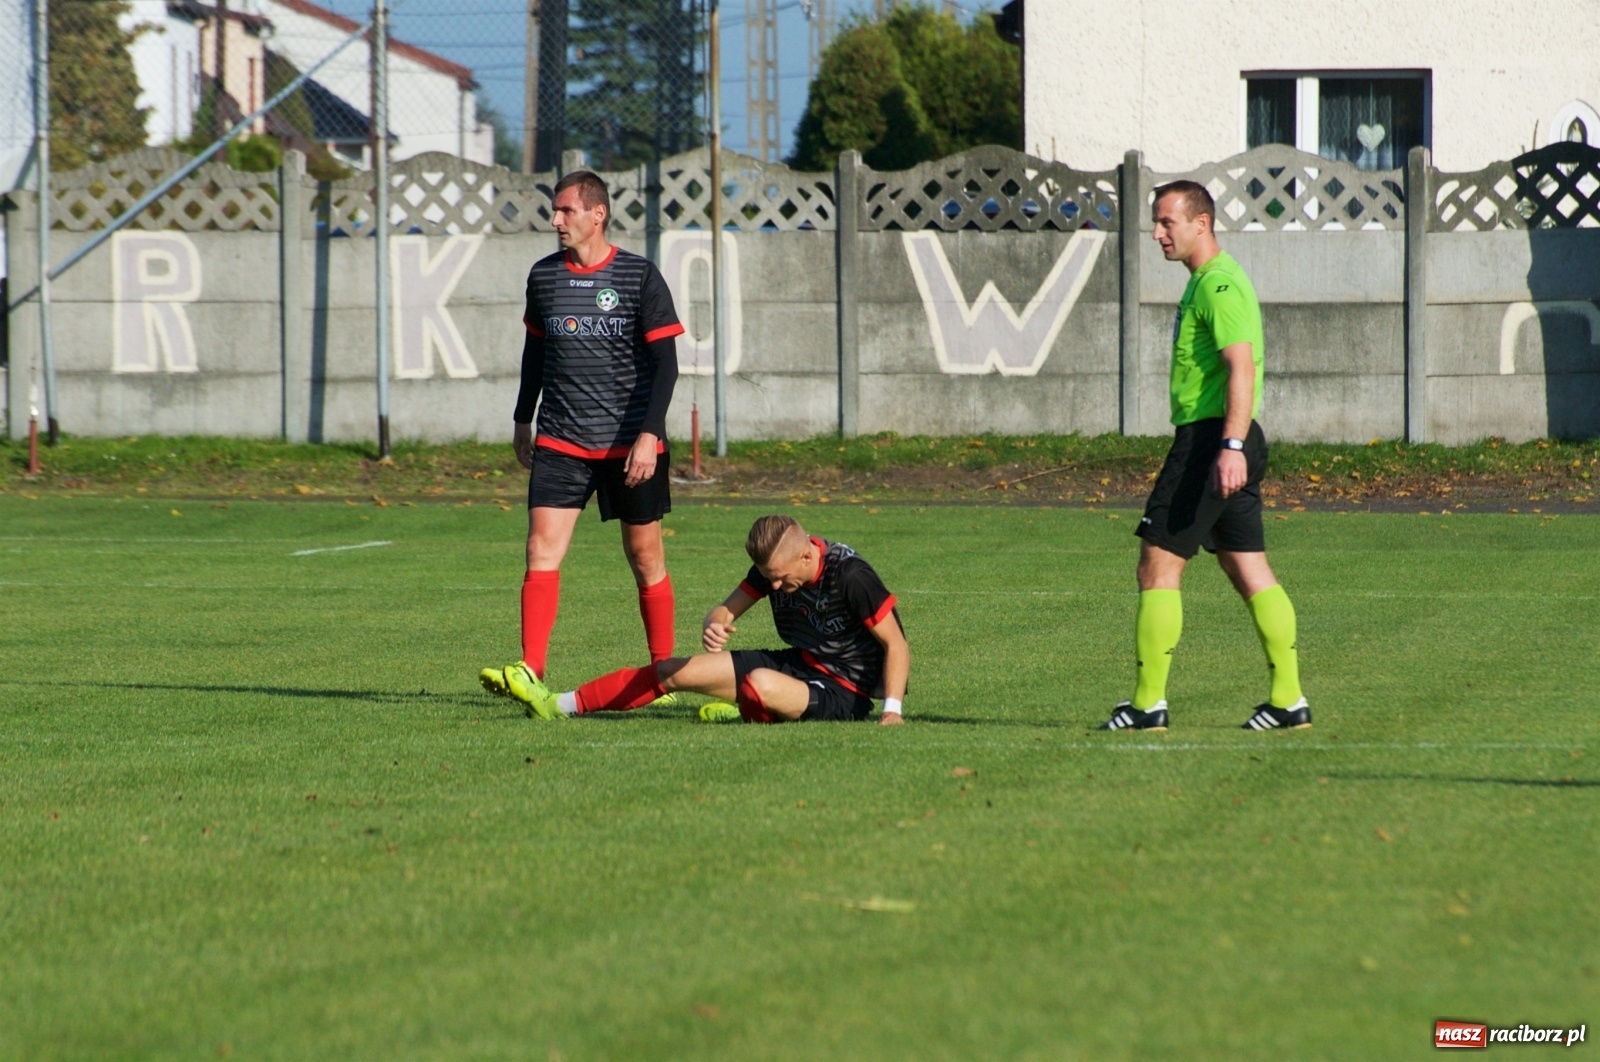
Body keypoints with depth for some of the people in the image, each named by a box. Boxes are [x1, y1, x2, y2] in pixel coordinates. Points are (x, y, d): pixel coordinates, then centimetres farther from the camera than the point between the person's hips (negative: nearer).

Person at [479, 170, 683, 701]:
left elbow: (664, 362, -6)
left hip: (630, 445, -3)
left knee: (645, 557, 5)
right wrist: (522, 420, 21)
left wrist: (648, 433, -15)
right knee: (541, 549, -11)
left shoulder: (640, 277, -4)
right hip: (559, 444, 3)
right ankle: (530, 672, -17)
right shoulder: (543, 276, 8)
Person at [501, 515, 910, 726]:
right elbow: (728, 610, 2)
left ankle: (749, 714, -3)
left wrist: (892, 710, -31)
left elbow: (897, 645, -21)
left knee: (761, 684, -40)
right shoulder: (774, 566, -4)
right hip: (800, 664, 7)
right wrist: (715, 626, -23)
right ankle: (560, 705, 9)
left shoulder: (850, 575, -25)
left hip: (844, 693, -7)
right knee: (675, 671, 2)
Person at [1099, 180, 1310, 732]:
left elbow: (1242, 366, -23)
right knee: (1249, 570, 9)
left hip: (1210, 440, -10)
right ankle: (1289, 699, 7)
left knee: (1158, 565, -6)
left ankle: (1148, 704, -4)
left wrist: (1230, 446, -31)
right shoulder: (1210, 280, 19)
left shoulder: (1217, 285, -13)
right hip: (1222, 441, 10)